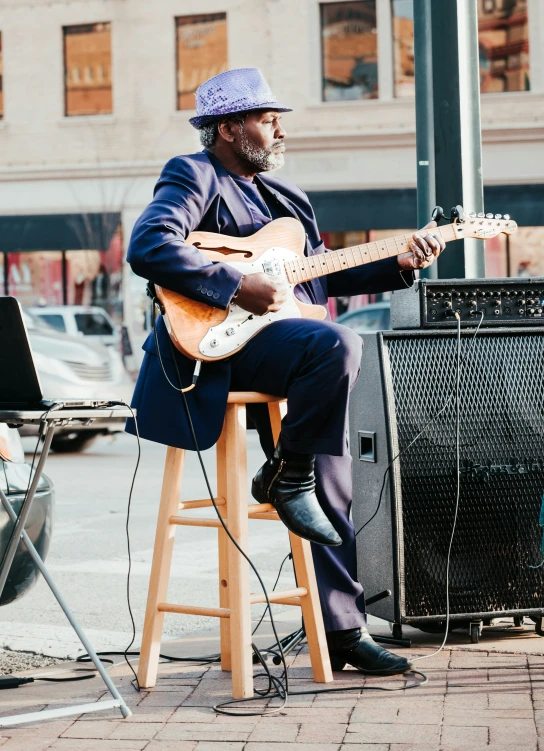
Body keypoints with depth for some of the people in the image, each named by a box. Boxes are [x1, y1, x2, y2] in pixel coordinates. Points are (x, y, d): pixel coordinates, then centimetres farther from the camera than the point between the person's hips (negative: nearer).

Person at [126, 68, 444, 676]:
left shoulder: (278, 194, 24)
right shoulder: (193, 176, -2)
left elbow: (324, 274, 24)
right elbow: (147, 247, -20)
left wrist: (399, 265, 11)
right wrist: (237, 288, -22)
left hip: (283, 350, 8)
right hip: (219, 349, -8)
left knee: (333, 491, 4)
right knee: (339, 345, -33)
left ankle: (345, 631, 11)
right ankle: (286, 474, -16)